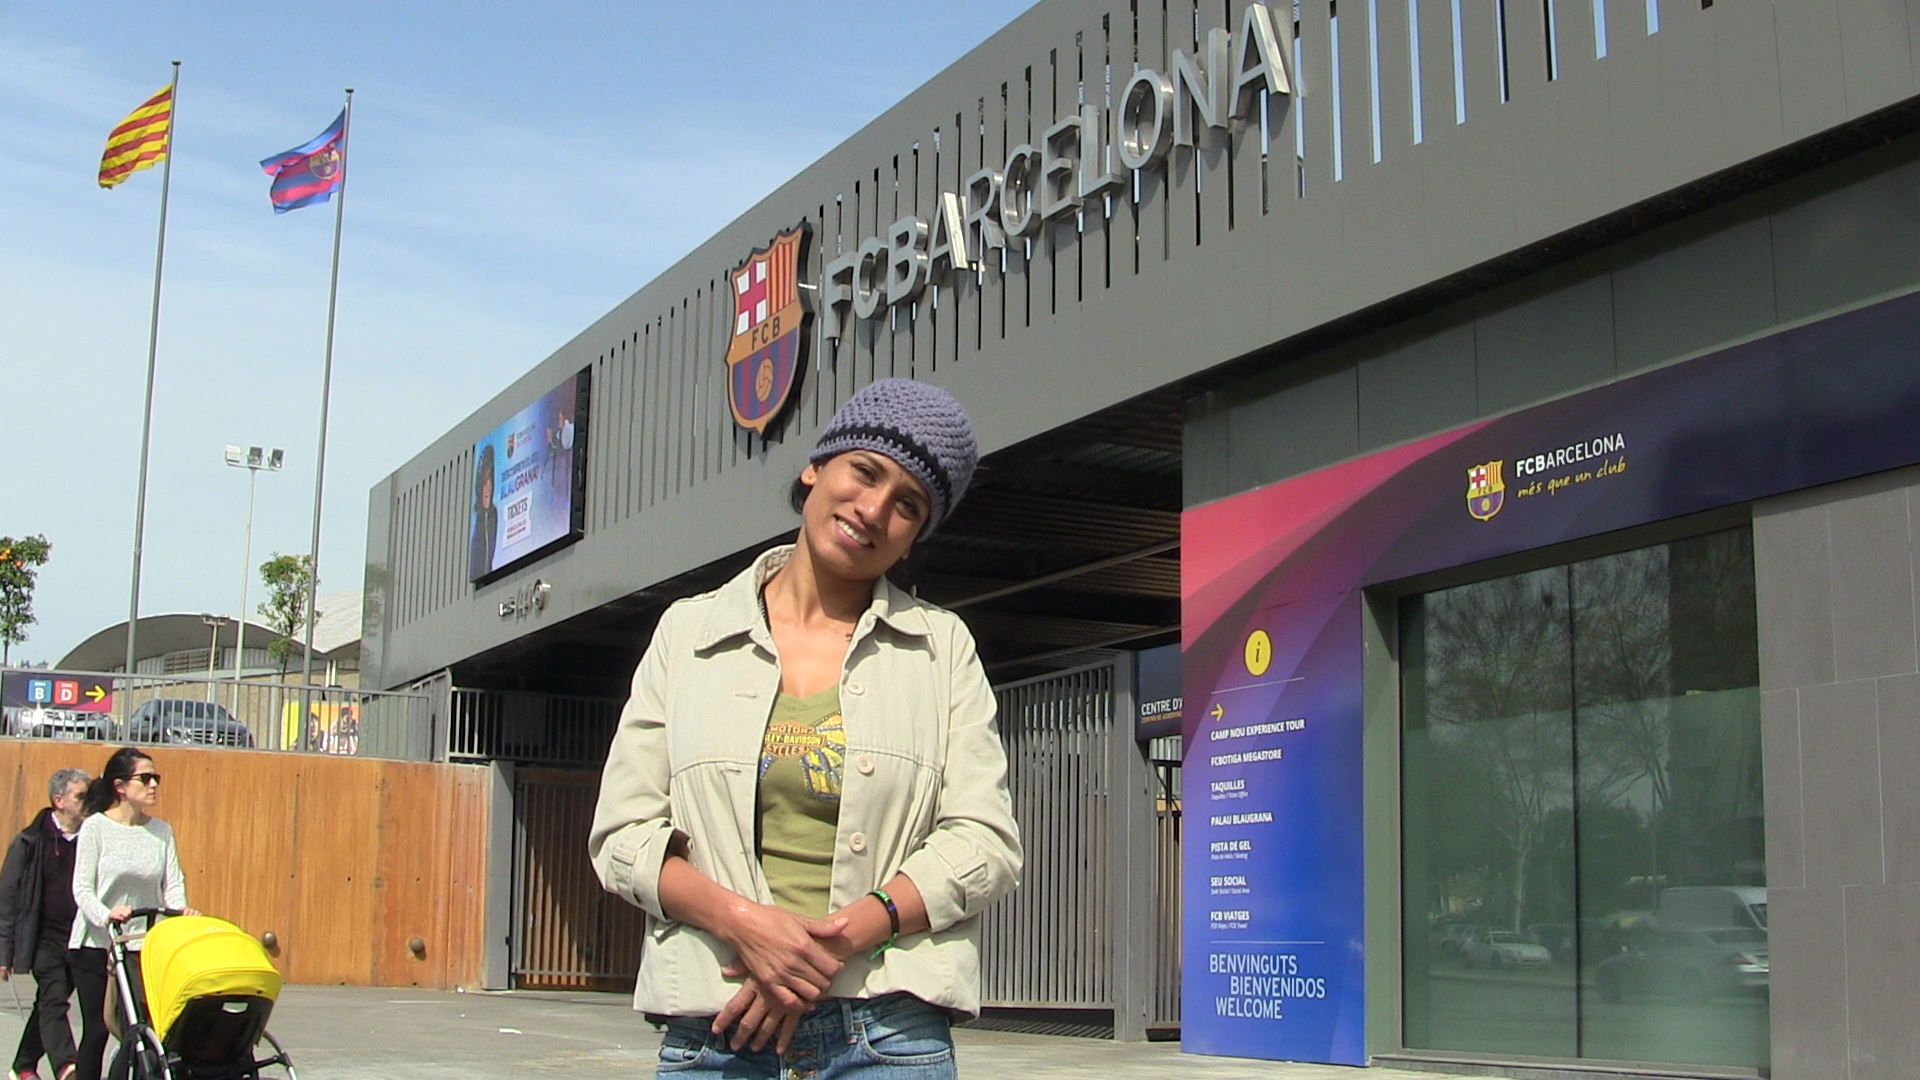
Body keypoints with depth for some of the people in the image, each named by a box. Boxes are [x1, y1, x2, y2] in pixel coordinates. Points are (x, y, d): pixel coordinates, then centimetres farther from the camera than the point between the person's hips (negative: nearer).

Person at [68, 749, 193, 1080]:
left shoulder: (162, 831, 5)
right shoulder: (96, 826, -5)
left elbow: (172, 883, 0)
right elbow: (82, 888, -10)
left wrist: (180, 910, -21)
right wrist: (106, 915, -29)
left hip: (144, 946, 3)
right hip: (94, 943, -3)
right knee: (96, 1031, 2)